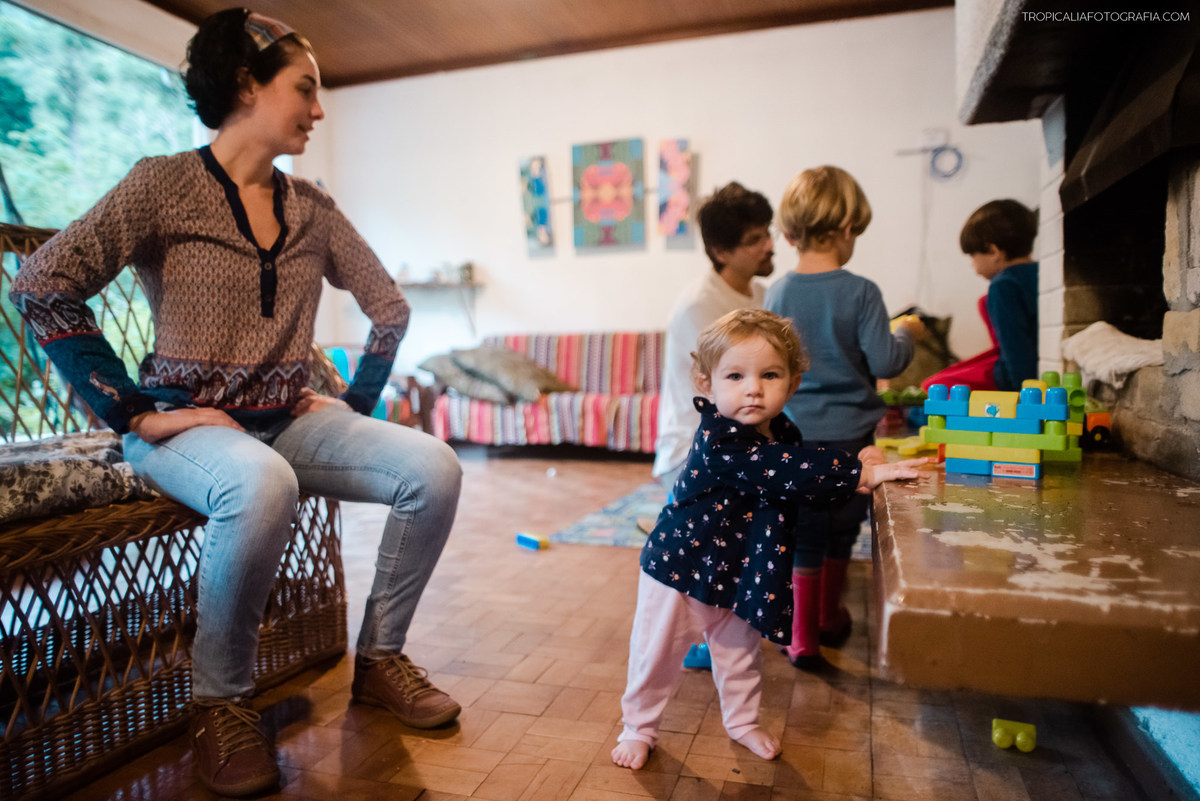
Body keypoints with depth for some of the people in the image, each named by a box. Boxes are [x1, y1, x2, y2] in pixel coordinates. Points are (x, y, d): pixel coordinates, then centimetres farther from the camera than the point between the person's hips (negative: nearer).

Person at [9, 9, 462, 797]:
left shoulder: (310, 207, 9)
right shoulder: (165, 184, -4)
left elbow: (389, 305, 15)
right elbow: (41, 286, -11)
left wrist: (357, 402, 5)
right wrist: (134, 411, -15)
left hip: (290, 420, 5)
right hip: (188, 423, -4)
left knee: (434, 466, -18)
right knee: (262, 486, -39)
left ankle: (380, 658, 2)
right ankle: (221, 703, -12)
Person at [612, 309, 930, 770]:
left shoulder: (784, 434, -5)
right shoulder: (718, 440, -31)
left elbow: (806, 489, 6)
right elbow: (779, 470, -40)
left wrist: (853, 472, -12)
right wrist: (858, 473, -36)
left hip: (741, 574, 6)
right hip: (682, 564, -6)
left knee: (740, 653, 23)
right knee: (656, 654, 9)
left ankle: (742, 720, 47)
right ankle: (638, 728, 32)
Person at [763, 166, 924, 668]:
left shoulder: (777, 293, -2)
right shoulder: (860, 292, -12)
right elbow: (884, 362, -13)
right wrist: (907, 334, 6)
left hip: (795, 433, 2)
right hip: (849, 434, -1)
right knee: (842, 528, 18)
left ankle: (802, 635, 16)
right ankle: (829, 618, 37)